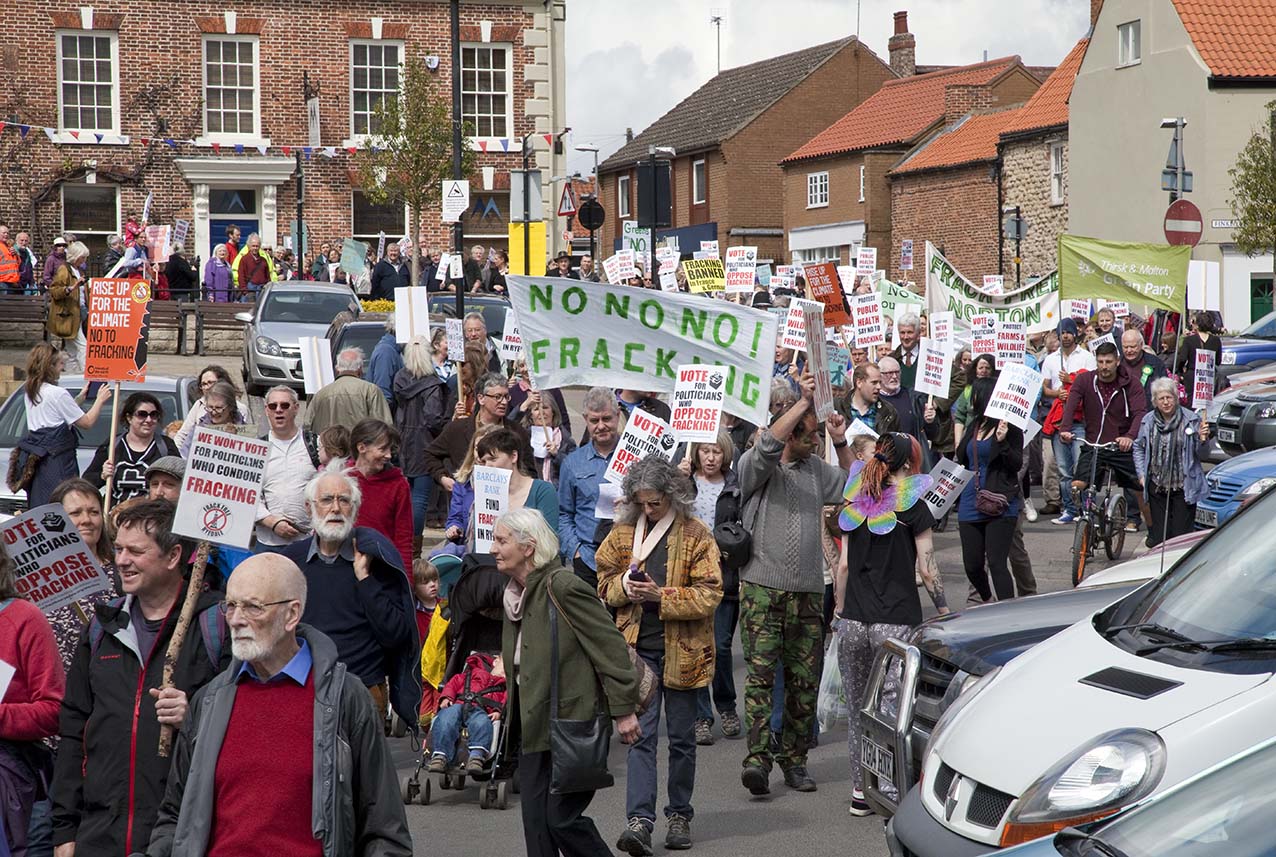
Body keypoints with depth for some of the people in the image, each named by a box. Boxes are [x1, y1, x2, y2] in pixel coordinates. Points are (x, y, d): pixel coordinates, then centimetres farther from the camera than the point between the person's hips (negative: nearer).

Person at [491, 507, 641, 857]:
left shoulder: (564, 588, -17)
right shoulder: (514, 594, 10)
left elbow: (610, 646, -16)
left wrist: (623, 710, -15)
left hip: (573, 723, -8)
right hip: (534, 722, 8)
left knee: (562, 818, -6)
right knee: (536, 821, 6)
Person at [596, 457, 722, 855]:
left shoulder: (695, 535, -7)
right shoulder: (624, 532, 5)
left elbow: (709, 594, -12)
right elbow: (605, 582, 12)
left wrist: (661, 595, -21)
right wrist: (626, 585, -10)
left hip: (681, 650, -2)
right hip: (639, 647, 2)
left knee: (681, 736, 10)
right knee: (641, 734, -5)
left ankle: (679, 815, 24)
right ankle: (639, 821, -10)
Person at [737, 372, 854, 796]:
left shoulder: (816, 469, 16)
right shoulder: (754, 465, -1)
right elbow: (768, 446, -22)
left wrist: (841, 443, 5)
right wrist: (803, 401, -21)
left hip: (808, 590, 5)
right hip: (762, 586, -5)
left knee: (804, 679, 5)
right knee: (760, 672, -12)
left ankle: (794, 758, 13)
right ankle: (758, 758, -16)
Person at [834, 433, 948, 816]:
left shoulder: (855, 505, 8)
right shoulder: (913, 508, -5)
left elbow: (843, 565, 9)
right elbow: (928, 570, -6)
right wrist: (943, 609, 5)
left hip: (853, 622, 4)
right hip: (897, 622, -4)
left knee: (858, 709, 13)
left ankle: (860, 792, 18)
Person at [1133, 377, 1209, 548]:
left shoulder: (1191, 420, -6)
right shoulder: (1148, 421, 2)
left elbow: (1200, 454, 1)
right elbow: (1138, 448, 15)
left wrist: (1202, 440, -21)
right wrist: (1142, 474, 5)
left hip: (1184, 487, -3)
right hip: (1157, 487, 3)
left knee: (1182, 533, -4)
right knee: (1159, 534, 5)